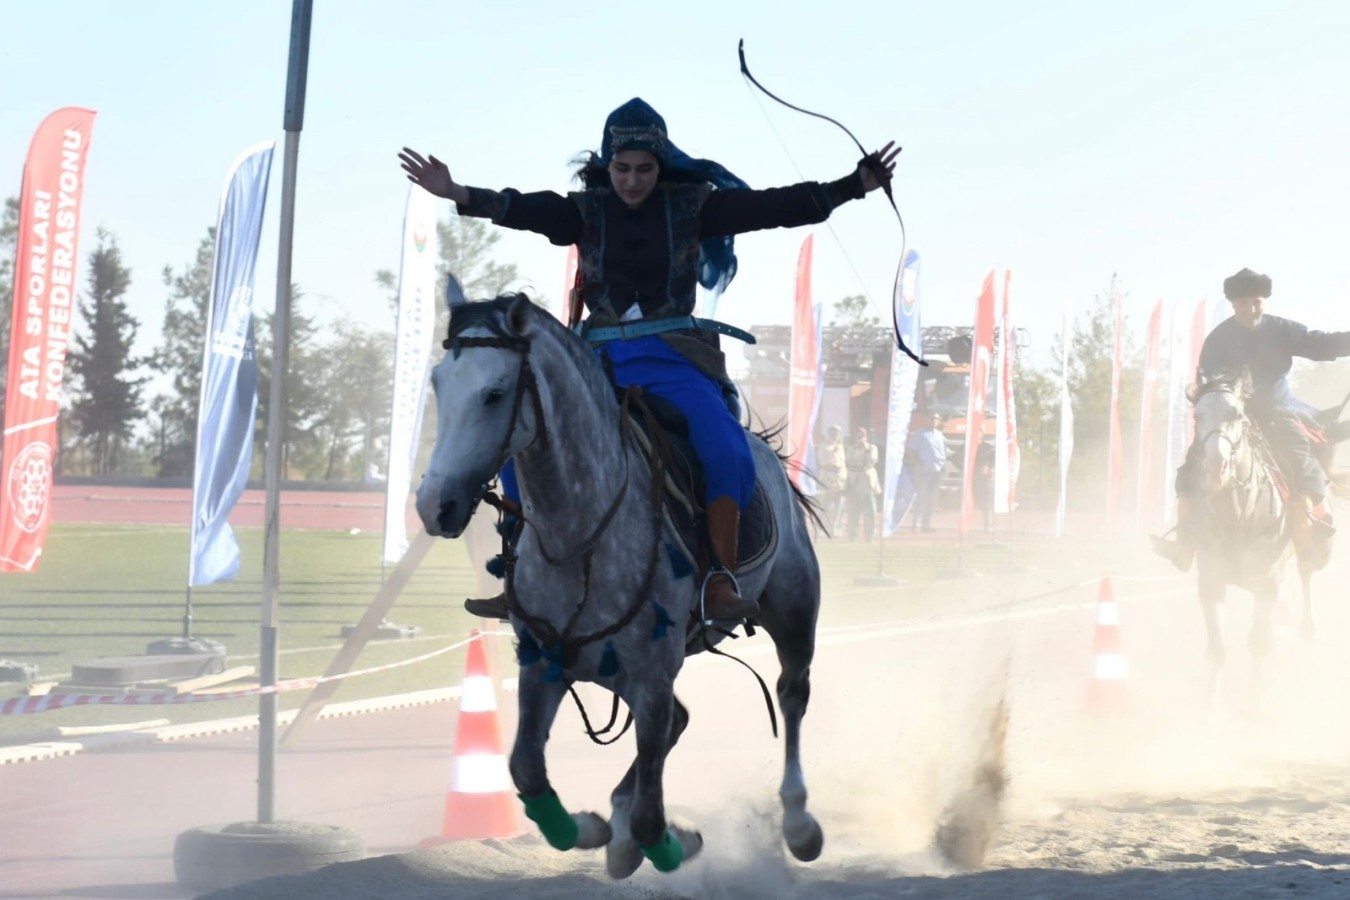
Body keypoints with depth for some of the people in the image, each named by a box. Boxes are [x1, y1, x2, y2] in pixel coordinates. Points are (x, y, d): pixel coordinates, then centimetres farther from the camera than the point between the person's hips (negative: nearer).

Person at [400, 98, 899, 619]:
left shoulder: (692, 204, 2)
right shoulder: (586, 210, 6)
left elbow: (775, 207, -4)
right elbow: (521, 211, -9)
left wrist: (855, 185, -12)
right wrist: (457, 194, -24)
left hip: (673, 360, -2)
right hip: (599, 360, 2)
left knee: (726, 452, -26)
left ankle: (722, 582, -23)